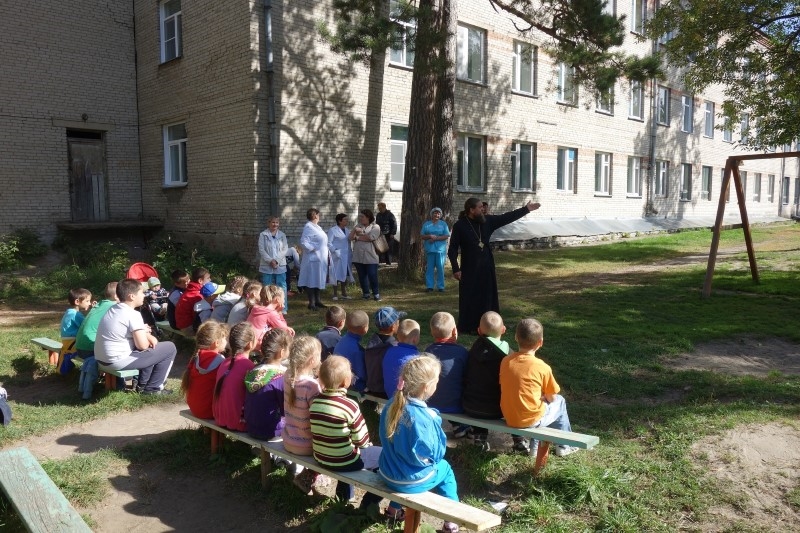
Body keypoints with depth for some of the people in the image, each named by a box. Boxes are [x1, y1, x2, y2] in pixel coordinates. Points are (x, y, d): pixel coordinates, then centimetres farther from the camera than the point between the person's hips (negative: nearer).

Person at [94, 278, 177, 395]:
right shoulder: (133, 315, -18)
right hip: (118, 361, -10)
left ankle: (143, 384, 29)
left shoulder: (113, 309, 10)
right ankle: (153, 388, 7)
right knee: (170, 348, -1)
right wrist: (148, 339, 3)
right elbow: (142, 345, -20)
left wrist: (148, 336, 4)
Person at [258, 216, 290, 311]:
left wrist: (277, 260, -10)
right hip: (267, 266, -1)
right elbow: (261, 250, -4)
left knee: (282, 287, -1)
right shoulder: (263, 235, 3)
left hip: (280, 265, 1)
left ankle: (283, 308, 6)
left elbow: (285, 249, 1)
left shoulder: (282, 235, 9)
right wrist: (270, 261, -14)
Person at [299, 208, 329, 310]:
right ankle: (311, 303, 1)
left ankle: (317, 301, 23)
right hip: (313, 258, -9)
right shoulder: (309, 227, -14)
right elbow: (303, 242, -22)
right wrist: (313, 248, -17)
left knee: (318, 280, 14)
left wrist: (325, 253, 12)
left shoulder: (317, 227, 14)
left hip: (321, 258, 9)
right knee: (312, 281, -4)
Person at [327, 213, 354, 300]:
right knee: (337, 275, -3)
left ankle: (344, 293, 18)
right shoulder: (333, 230, -6)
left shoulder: (347, 230, 16)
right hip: (338, 257, -7)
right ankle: (335, 294, 5)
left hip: (347, 257, 7)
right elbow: (328, 243, -11)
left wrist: (351, 253, 12)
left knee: (346, 275, 9)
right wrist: (335, 251, -18)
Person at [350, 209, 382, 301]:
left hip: (370, 257, -4)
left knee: (372, 276, -3)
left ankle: (376, 294, 10)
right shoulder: (358, 226, 16)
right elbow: (351, 237, 5)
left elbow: (370, 238, -14)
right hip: (358, 257, 5)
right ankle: (365, 293, 21)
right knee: (362, 276, 10)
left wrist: (357, 237, -1)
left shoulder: (375, 227, 1)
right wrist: (354, 230, -14)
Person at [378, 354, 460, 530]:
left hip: (388, 473, 6)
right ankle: (451, 520, 29)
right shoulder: (423, 418, -30)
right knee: (445, 468, 24)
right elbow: (434, 454, -16)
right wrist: (435, 420, -3)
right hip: (411, 481, -5)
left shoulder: (392, 404, -10)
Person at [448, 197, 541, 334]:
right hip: (470, 268, -5)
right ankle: (468, 327, 12)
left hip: (486, 267, 5)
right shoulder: (460, 226, -11)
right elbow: (452, 249, -10)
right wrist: (456, 268, -16)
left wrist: (526, 209, 7)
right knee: (470, 298, 1)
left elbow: (506, 218, 8)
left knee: (487, 297, 10)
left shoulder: (487, 221, 2)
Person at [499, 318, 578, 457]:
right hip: (531, 420, -4)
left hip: (508, 418, 4)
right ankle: (563, 445, 35)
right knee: (560, 401, 22)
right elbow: (551, 398, -5)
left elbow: (515, 391, 7)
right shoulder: (543, 368, -16)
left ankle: (535, 446, 36)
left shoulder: (505, 361, -5)